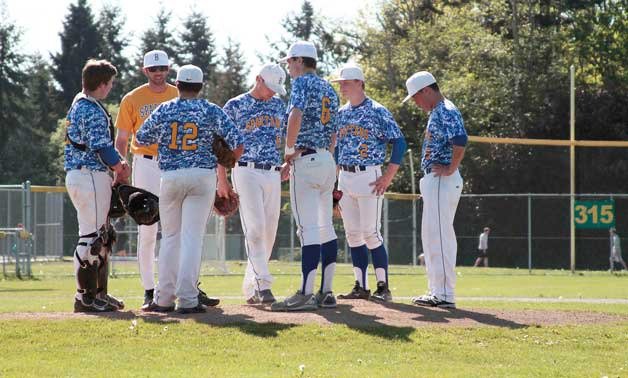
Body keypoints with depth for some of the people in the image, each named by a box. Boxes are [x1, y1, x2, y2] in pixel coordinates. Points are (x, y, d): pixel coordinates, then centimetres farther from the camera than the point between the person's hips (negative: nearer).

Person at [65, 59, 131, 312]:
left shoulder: (79, 105, 17)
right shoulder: (92, 111, -15)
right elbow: (101, 147, -20)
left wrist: (116, 164, 10)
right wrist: (121, 167, -4)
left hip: (77, 175, 11)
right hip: (90, 175, -11)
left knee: (102, 235, 16)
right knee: (92, 235, -8)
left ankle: (99, 293, 21)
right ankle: (85, 297, -6)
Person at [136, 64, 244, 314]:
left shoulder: (164, 110, 2)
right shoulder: (211, 111, -2)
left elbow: (140, 139, 12)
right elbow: (237, 143, -6)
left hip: (170, 176, 1)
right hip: (203, 176, -1)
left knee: (170, 237, 13)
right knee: (192, 237, -3)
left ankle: (164, 299, 12)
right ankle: (187, 300, -9)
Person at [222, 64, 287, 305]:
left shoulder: (278, 105, 14)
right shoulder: (235, 106, 0)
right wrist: (222, 180, -4)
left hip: (273, 174, 5)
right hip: (247, 173, -5)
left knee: (269, 232, 4)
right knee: (255, 228, -16)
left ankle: (250, 289, 12)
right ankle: (263, 285, -23)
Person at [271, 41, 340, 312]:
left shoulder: (302, 82, -6)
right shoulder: (329, 89, 19)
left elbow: (296, 116, -24)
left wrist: (289, 152, -13)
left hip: (306, 160, -9)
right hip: (328, 160, 9)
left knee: (308, 228, -12)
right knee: (326, 227, 10)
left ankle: (305, 294, -16)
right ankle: (326, 292, 11)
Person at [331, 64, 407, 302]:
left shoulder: (377, 111, -7)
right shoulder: (341, 114, 13)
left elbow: (399, 142, -9)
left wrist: (388, 177, -13)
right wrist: (334, 181, 13)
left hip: (368, 177, -7)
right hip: (344, 178, 7)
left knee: (371, 233, -10)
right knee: (352, 234, 6)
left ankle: (383, 287, -5)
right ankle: (361, 287, 11)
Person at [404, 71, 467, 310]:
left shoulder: (446, 112, -13)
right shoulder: (436, 113, 20)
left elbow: (460, 140, -27)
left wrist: (450, 169, -22)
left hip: (443, 181, -11)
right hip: (433, 181, 11)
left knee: (440, 236, -12)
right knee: (431, 235, 15)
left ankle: (445, 294, -13)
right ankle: (437, 292, 20)